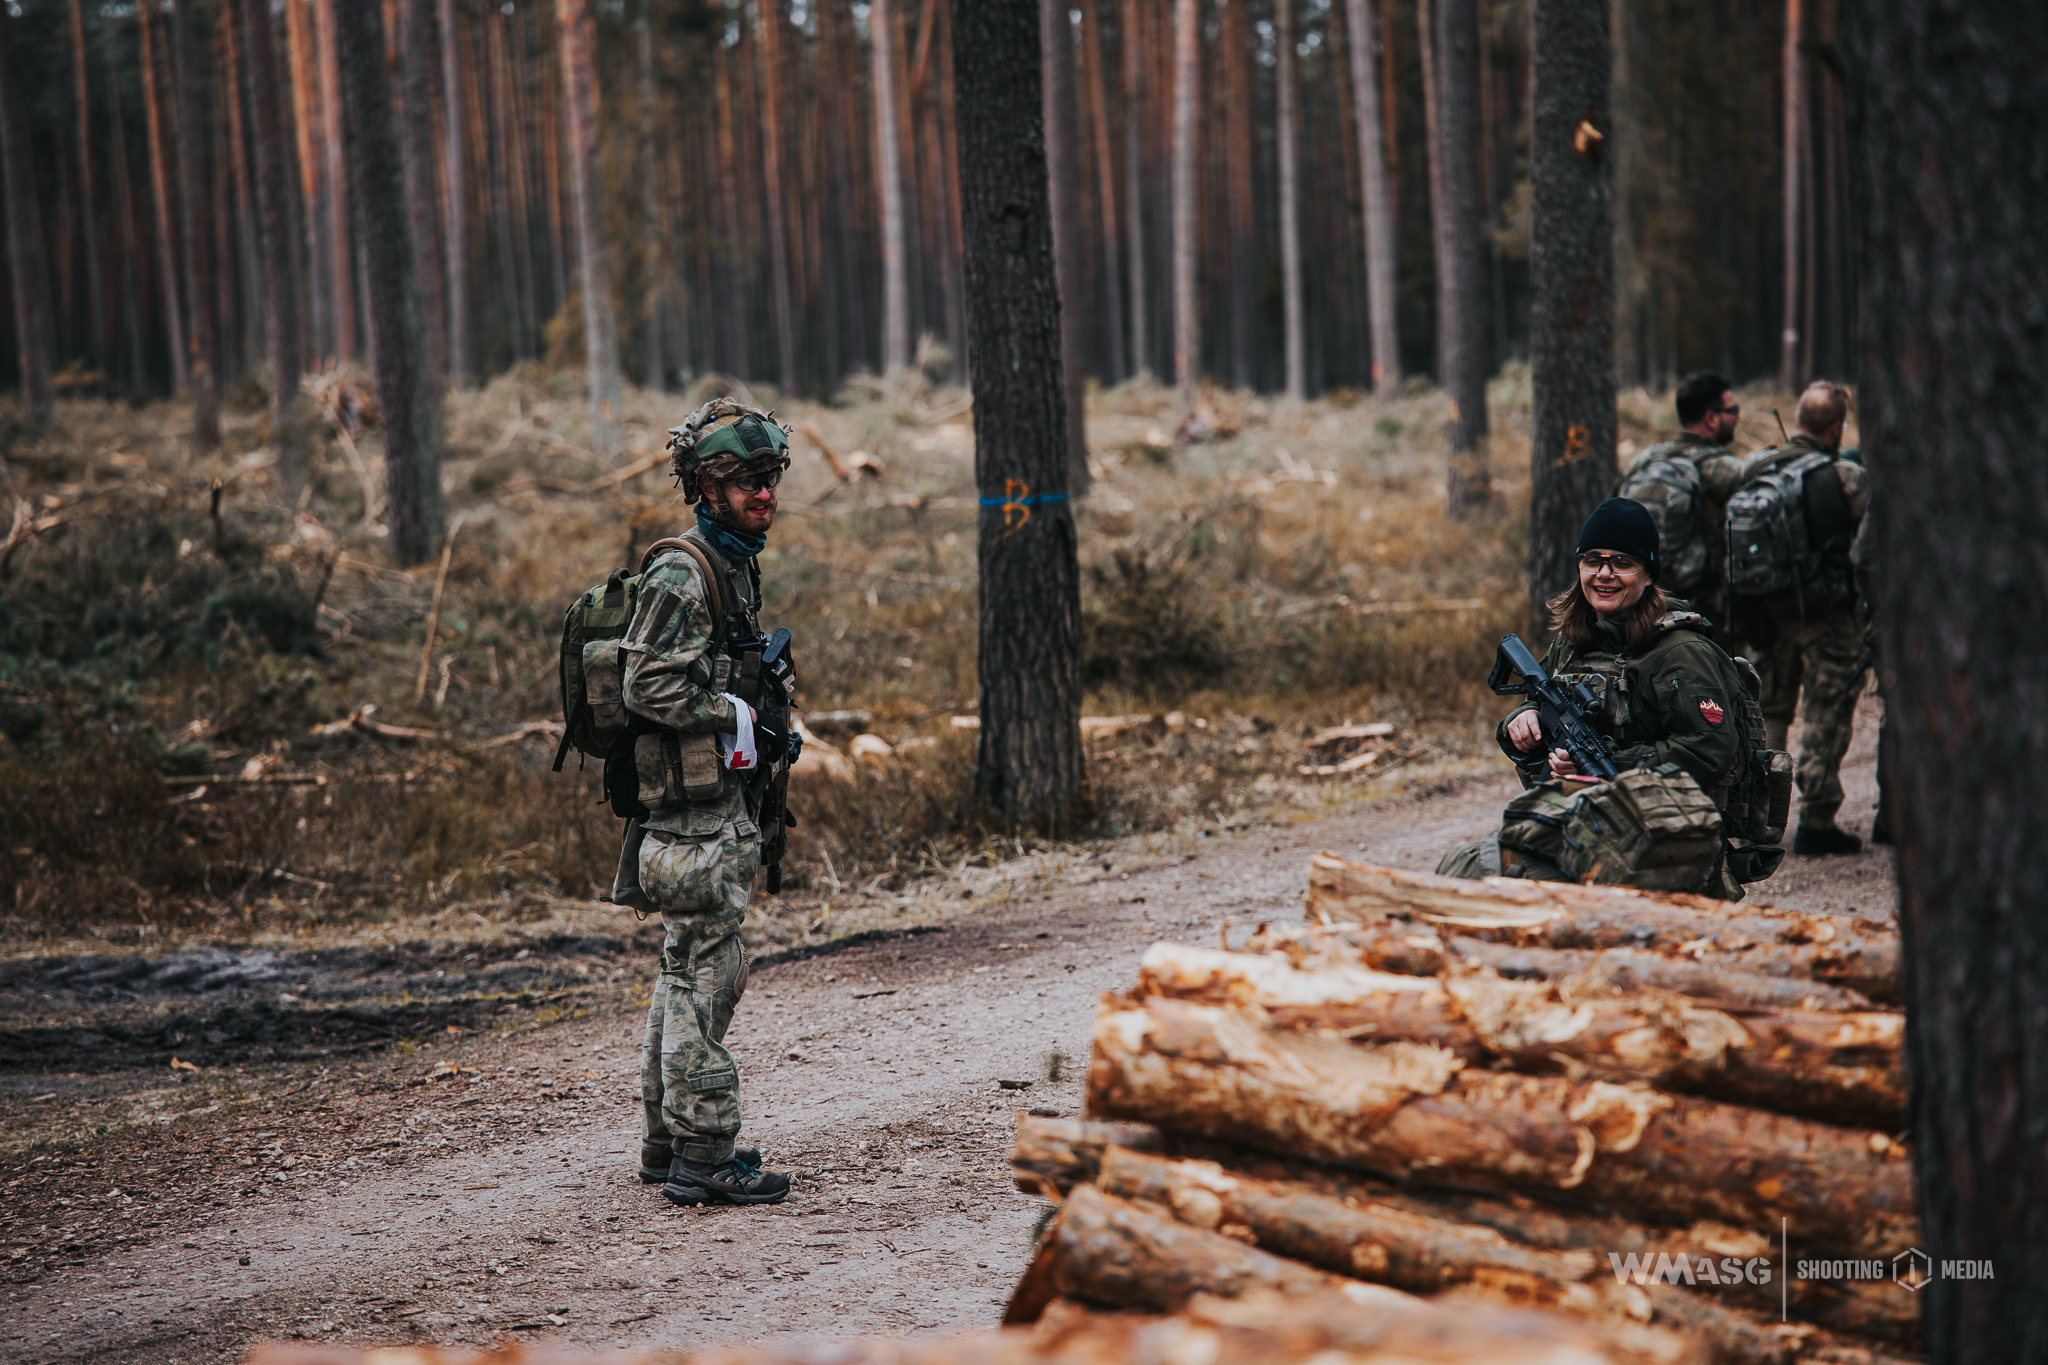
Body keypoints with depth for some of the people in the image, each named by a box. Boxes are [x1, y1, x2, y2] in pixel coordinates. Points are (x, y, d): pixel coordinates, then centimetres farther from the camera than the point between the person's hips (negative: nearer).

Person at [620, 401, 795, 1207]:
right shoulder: (681, 576, -16)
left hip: (720, 801, 10)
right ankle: (701, 1156, -3)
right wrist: (732, 713, -14)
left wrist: (762, 729, 16)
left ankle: (667, 1144, 23)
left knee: (688, 973, 14)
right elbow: (649, 688, -24)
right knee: (704, 972, -7)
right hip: (692, 810, -10)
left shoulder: (739, 566, 15)